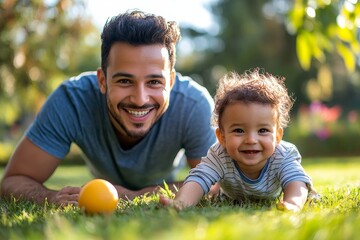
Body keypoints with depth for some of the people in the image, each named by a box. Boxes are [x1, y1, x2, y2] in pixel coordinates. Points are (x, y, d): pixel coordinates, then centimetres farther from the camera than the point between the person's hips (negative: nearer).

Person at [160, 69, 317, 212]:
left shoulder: (283, 157, -40)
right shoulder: (219, 158, -42)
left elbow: (296, 182, -54)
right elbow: (197, 180, -54)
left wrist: (293, 203, -79)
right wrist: (181, 203, -77)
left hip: (273, 201, 0)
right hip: (232, 201, 0)